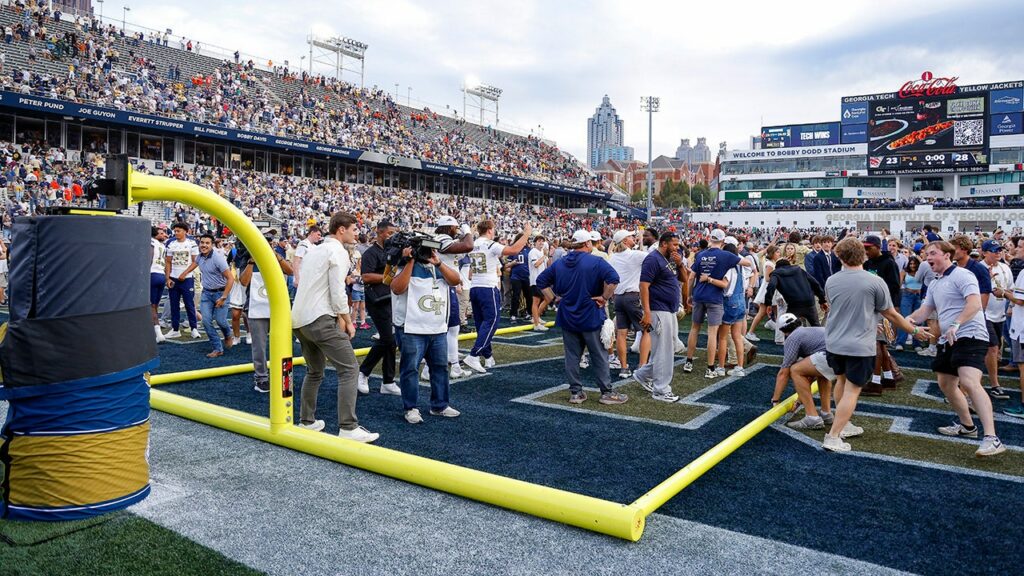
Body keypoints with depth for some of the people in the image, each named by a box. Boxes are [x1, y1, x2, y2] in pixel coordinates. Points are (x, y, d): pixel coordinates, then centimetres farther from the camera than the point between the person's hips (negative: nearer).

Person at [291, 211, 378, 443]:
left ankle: (307, 422, 25)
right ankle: (348, 428, -13)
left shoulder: (314, 250, 21)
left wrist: (337, 316, 23)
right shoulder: (338, 251, -6)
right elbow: (337, 291, -13)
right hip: (319, 319, -9)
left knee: (314, 372, 22)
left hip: (299, 319, 9)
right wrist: (347, 321, -2)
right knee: (348, 369, -8)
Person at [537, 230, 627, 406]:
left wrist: (552, 298, 9)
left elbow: (541, 280, 10)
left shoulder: (559, 263, 6)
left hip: (567, 318, 5)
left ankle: (575, 392, 13)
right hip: (591, 317, -4)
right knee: (599, 356, 6)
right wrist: (604, 298, -16)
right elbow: (613, 278, -26)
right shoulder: (596, 262, -11)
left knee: (572, 356, 10)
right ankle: (607, 392, 12)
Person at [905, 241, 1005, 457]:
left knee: (970, 383, -26)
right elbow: (925, 310, 19)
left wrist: (956, 324, -32)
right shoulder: (935, 284, 17)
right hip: (948, 341, 10)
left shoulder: (961, 275, -10)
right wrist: (909, 319, 0)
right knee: (946, 383, 18)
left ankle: (992, 439, -29)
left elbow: (974, 304, -22)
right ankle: (967, 426, 37)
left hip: (970, 337, -10)